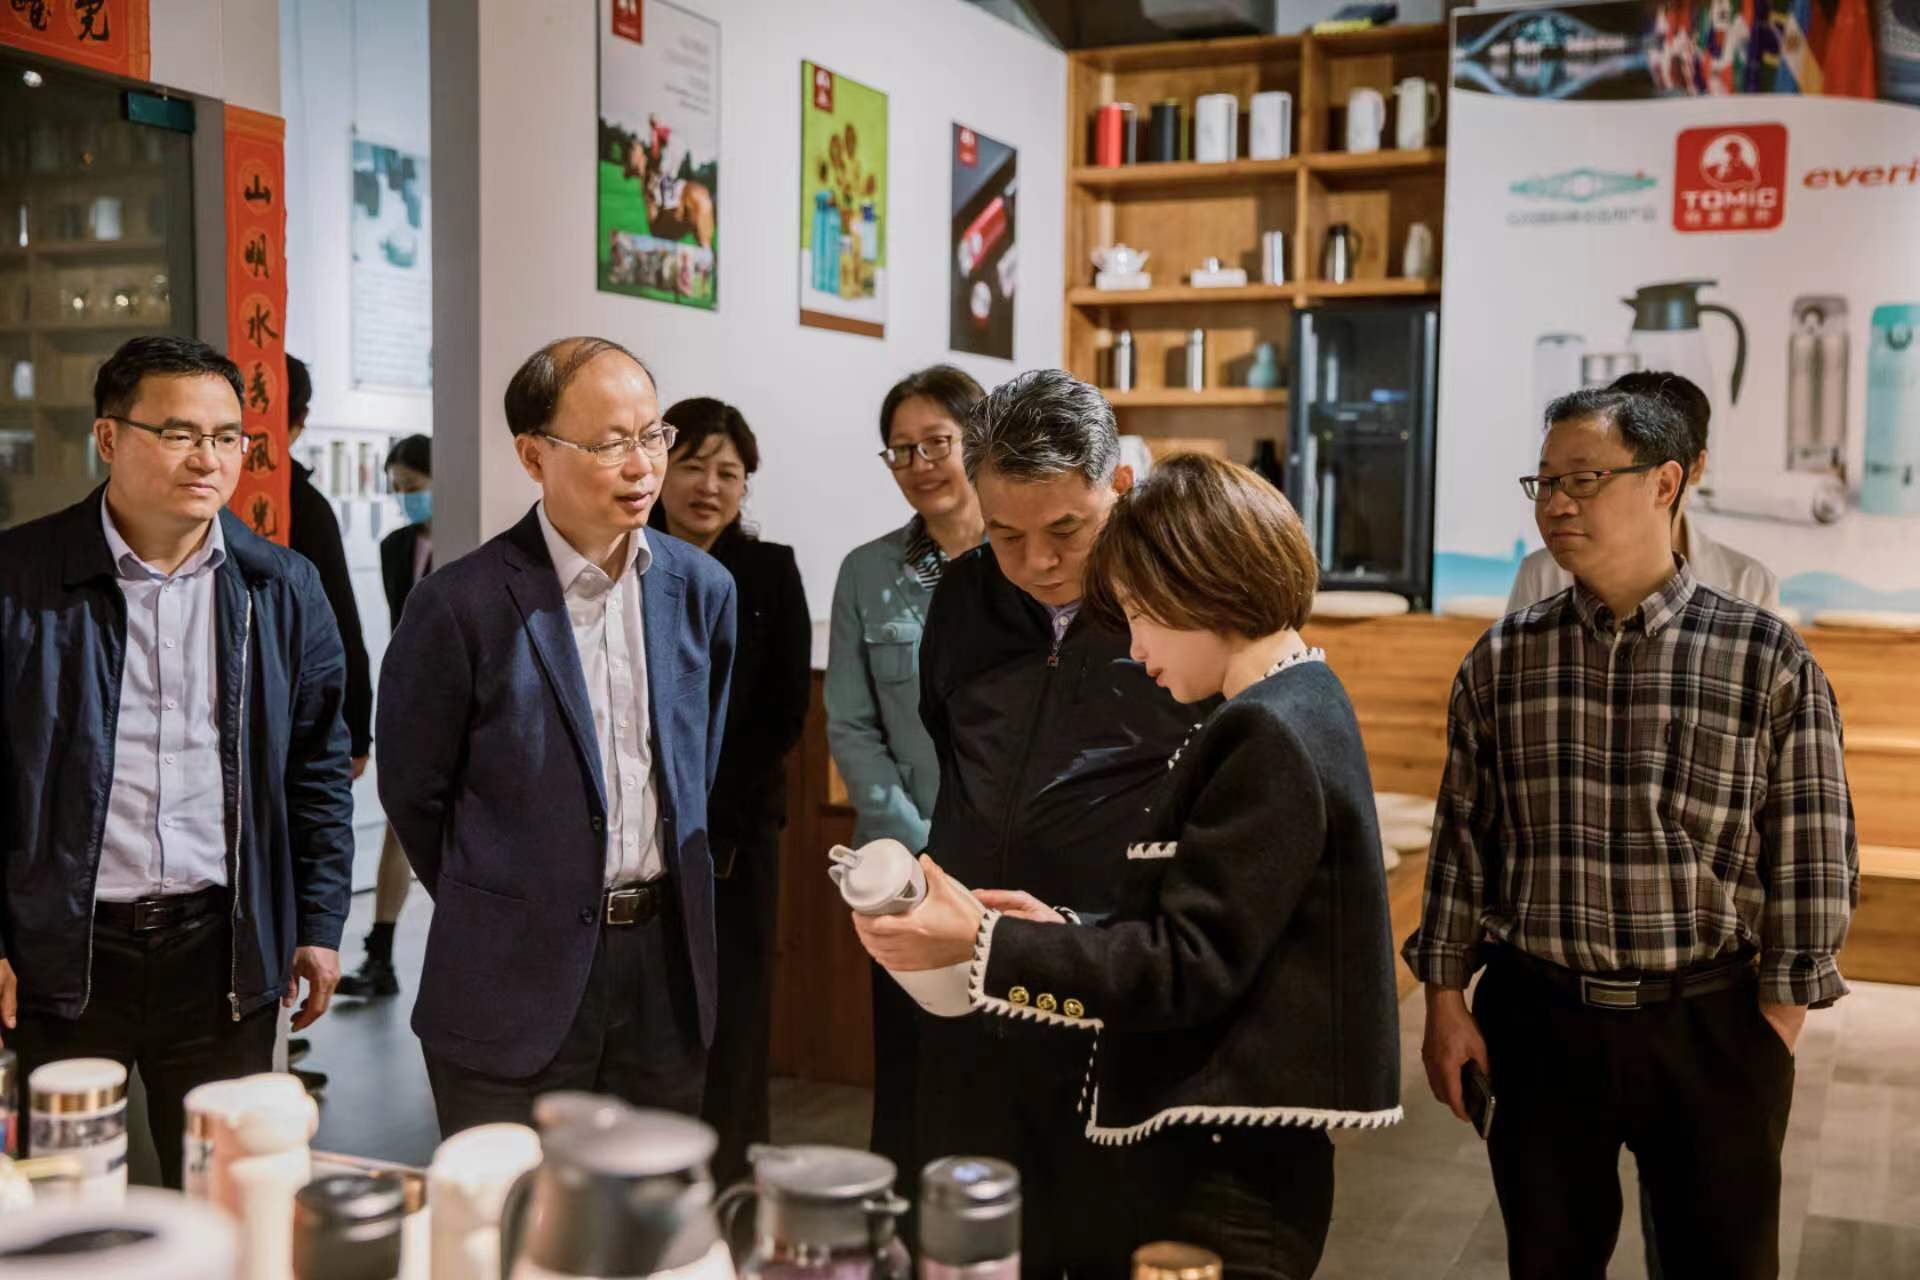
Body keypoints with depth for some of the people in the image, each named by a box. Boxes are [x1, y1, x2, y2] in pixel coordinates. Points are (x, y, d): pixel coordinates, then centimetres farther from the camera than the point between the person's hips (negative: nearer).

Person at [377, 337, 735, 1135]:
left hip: (668, 963, 4)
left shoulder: (701, 589, 2)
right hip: (517, 981, -4)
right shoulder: (461, 606, -13)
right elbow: (412, 792, -1)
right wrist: (493, 916, 8)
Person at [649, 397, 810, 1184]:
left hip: (735, 838, 0)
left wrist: (707, 816, -6)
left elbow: (785, 715, 2)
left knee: (730, 1029, 3)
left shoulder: (770, 574, 4)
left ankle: (727, 1196, 15)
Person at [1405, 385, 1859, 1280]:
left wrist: (1778, 1025, -4)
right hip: (1539, 1021, 2)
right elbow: (1463, 839, 5)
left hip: (1713, 1031, -1)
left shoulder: (1768, 658, -6)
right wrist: (1445, 1001, 3)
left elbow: (1812, 857, -3)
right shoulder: (1501, 659, 1)